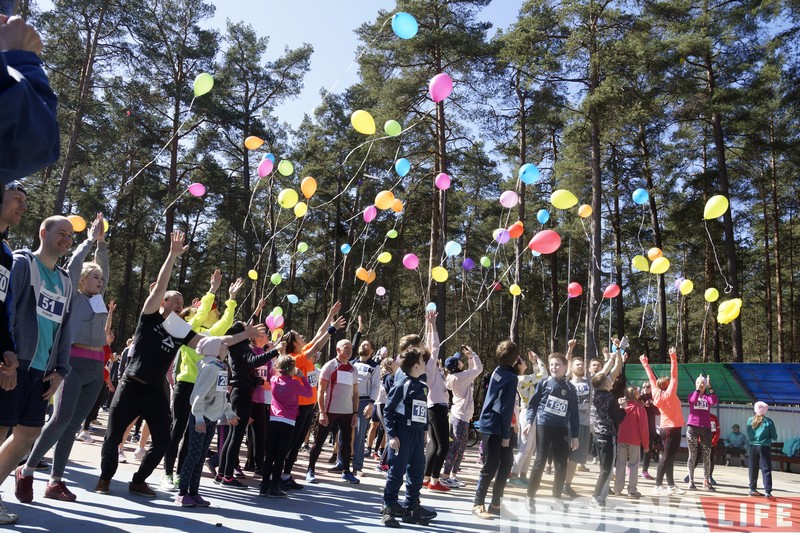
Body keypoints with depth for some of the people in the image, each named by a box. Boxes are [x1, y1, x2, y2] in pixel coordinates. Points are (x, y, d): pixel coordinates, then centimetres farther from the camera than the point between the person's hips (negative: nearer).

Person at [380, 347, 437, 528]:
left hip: (418, 435, 7)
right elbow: (387, 411, -11)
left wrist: (424, 431, 16)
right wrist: (392, 435, -15)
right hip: (402, 435, -7)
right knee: (396, 472, 0)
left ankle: (411, 508, 23)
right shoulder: (401, 385, -11)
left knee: (417, 473, 12)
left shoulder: (423, 386, 11)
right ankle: (388, 509, 13)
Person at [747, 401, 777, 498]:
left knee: (753, 469, 12)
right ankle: (767, 491, -6)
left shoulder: (750, 420, 0)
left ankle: (752, 489, 18)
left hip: (753, 447, 3)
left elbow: (748, 435, 5)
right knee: (766, 469, -1)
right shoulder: (768, 421, -6)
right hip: (764, 447, -3)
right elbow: (774, 437, 0)